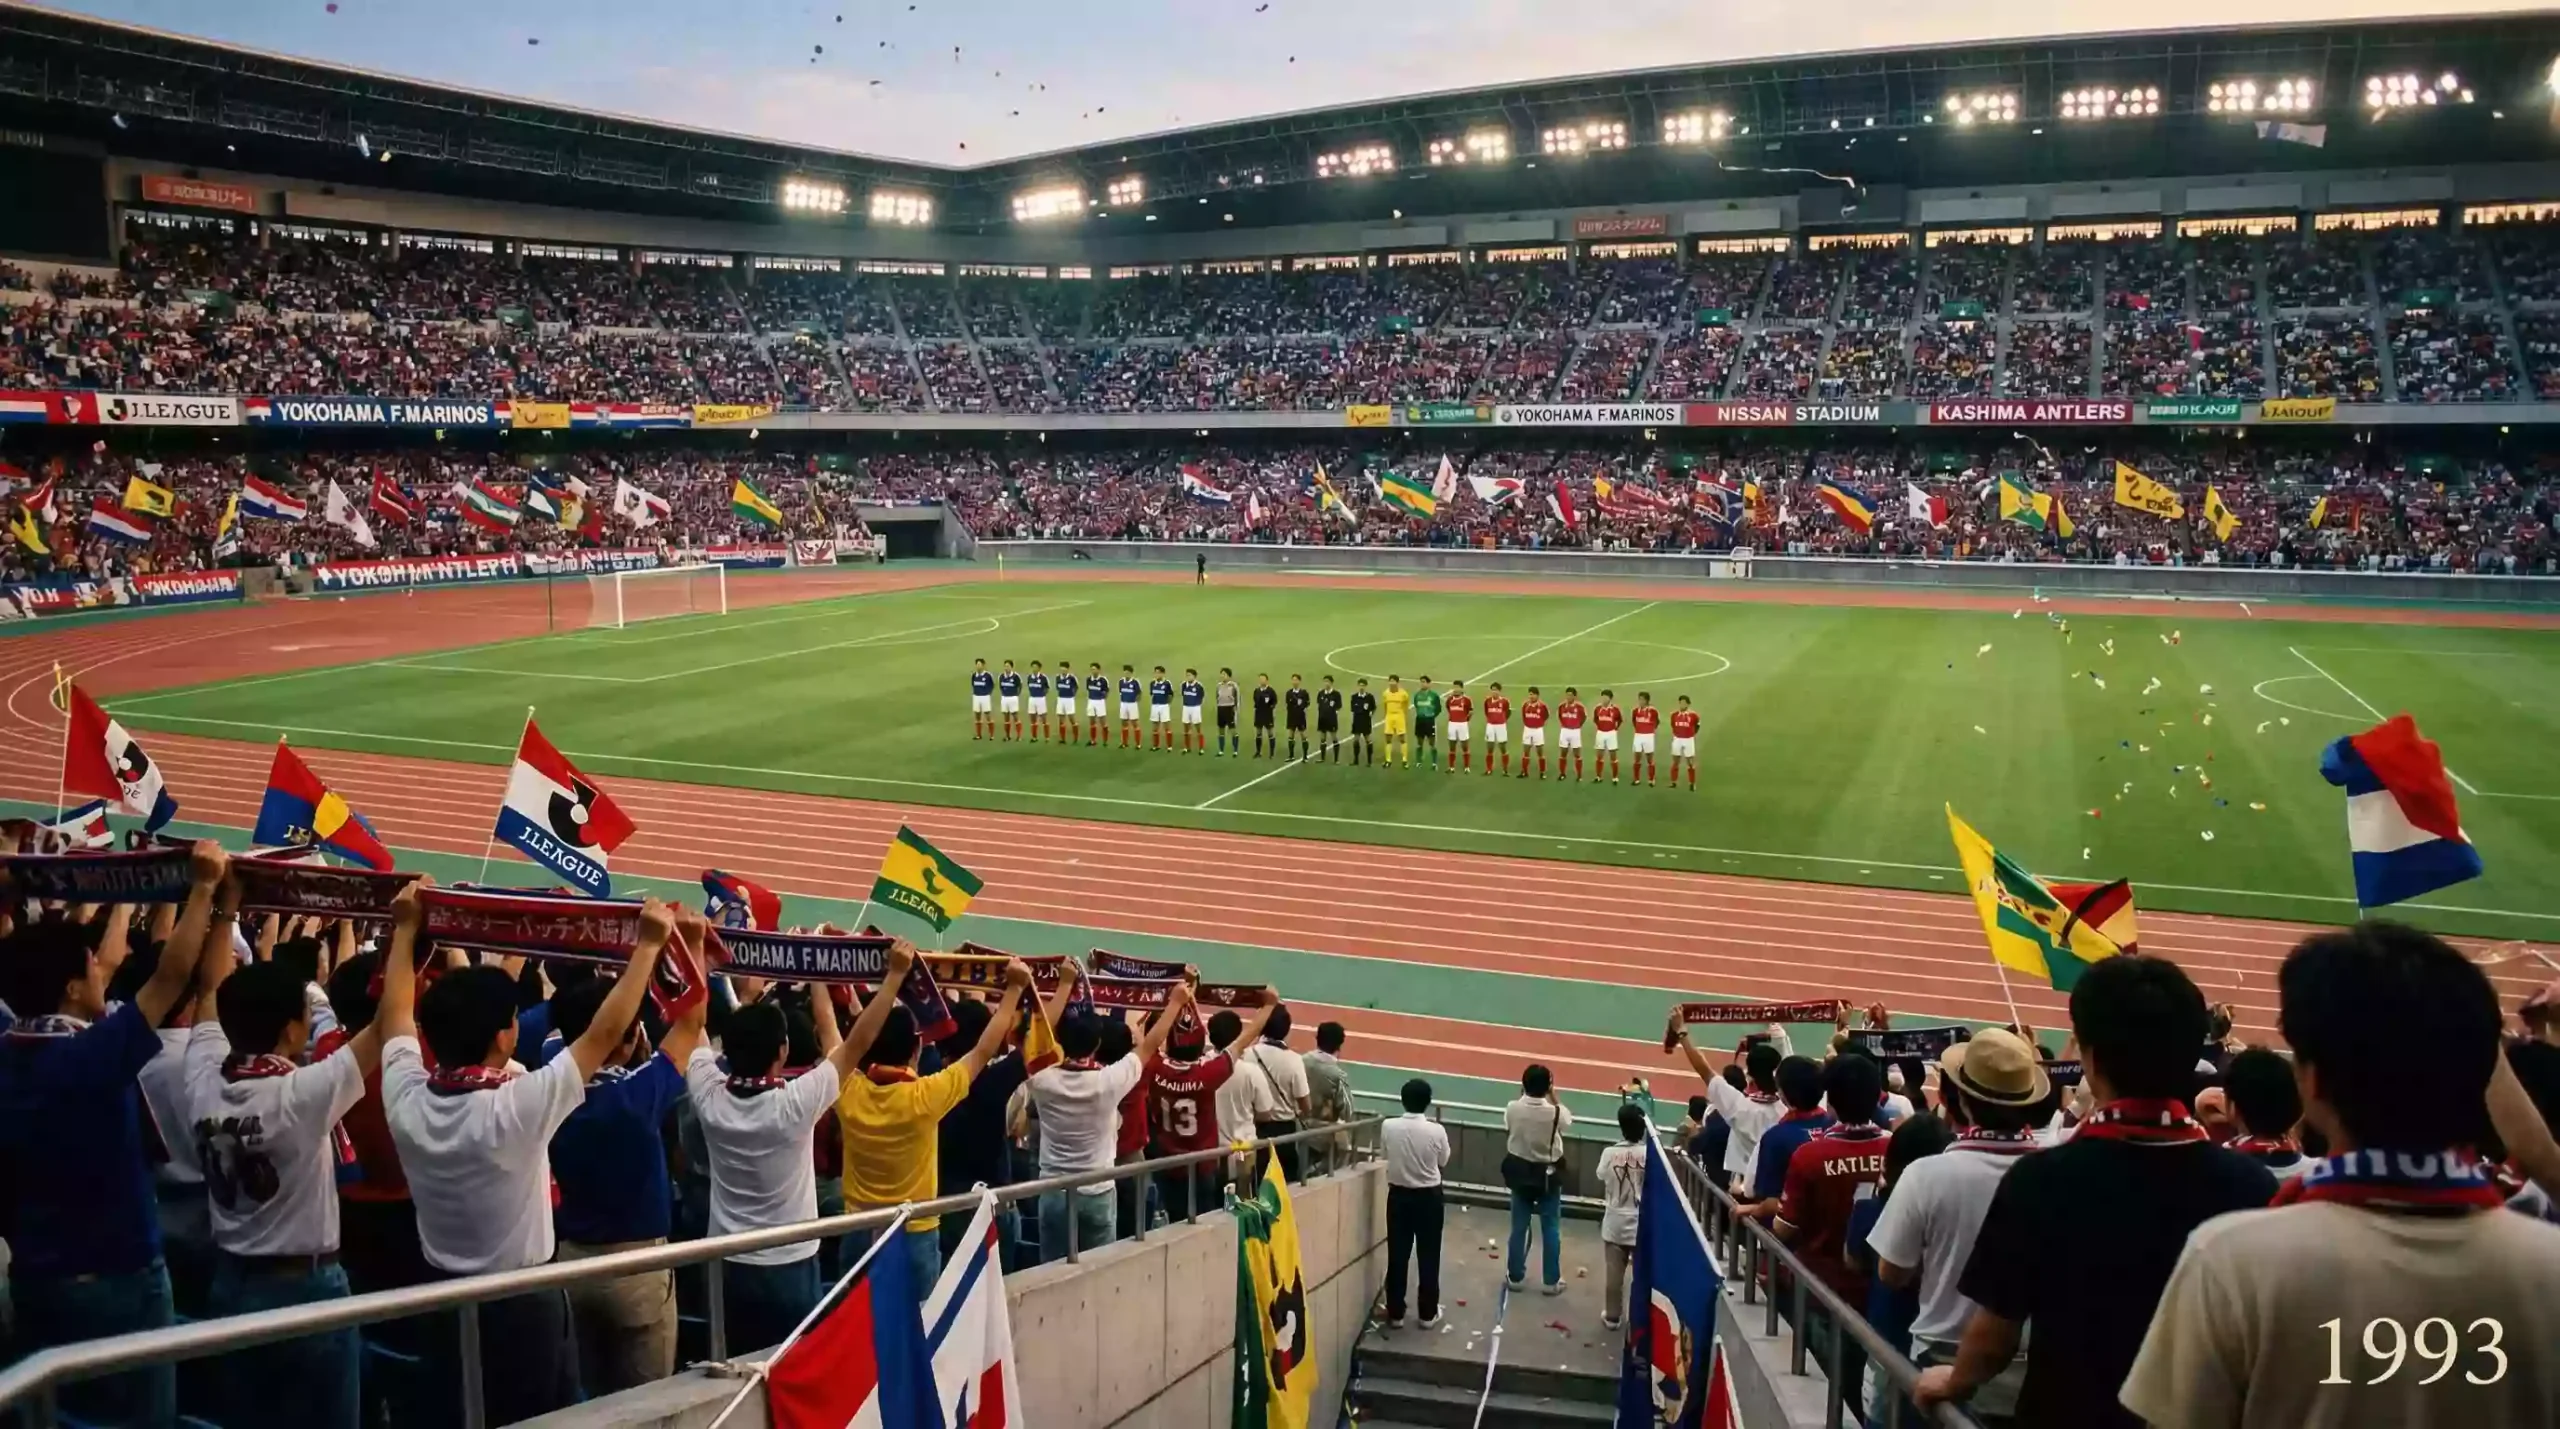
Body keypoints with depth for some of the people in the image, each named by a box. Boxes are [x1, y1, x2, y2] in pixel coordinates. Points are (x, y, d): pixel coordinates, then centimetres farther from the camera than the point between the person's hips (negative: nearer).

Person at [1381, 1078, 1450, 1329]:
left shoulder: (1388, 1127, -12)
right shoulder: (1436, 1131, -16)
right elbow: (1443, 1163, 0)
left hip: (1399, 1195, 1)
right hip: (1429, 1197, -1)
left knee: (1397, 1255, 9)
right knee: (1428, 1256, 10)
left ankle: (1395, 1313, 15)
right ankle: (1428, 1313, 19)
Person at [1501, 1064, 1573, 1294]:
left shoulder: (1512, 1109, -17)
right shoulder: (1555, 1113, -22)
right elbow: (1568, 1119, 2)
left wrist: (1523, 1094, 7)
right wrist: (1553, 1096, 5)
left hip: (1520, 1171, 2)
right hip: (1548, 1175, -2)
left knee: (1519, 1227, 14)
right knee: (1551, 1228, 11)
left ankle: (1515, 1276, 24)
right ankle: (1552, 1281, 18)